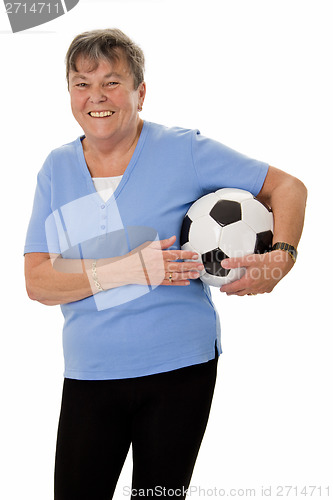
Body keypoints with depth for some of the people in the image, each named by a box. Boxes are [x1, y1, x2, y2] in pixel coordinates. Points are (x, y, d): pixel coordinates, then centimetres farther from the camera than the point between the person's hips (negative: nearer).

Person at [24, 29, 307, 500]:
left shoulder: (183, 150, -4)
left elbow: (288, 187, 1)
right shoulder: (57, 169, 4)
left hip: (180, 368, -2)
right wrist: (127, 270, -18)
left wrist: (280, 258, -18)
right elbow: (37, 282, -3)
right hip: (90, 373, 2)